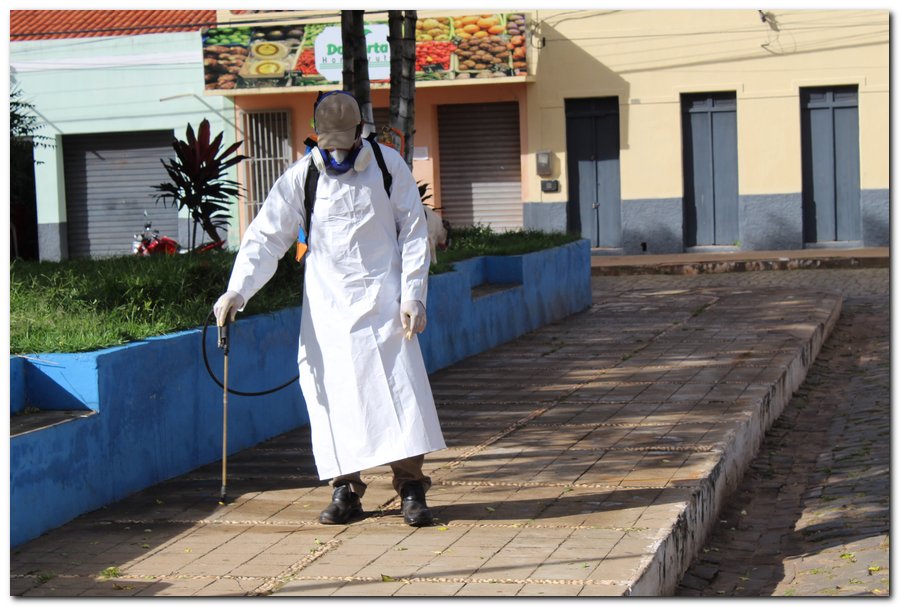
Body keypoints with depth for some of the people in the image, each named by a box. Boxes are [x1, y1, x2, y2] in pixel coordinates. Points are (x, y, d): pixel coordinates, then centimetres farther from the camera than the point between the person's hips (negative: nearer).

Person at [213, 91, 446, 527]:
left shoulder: (389, 167, 0)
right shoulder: (300, 177, -1)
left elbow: (414, 233, 3)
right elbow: (265, 238, 0)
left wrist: (412, 296, -5)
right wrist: (236, 292, -13)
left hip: (381, 299, -1)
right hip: (327, 306, 1)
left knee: (399, 388, -6)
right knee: (331, 395, -1)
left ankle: (411, 486, 0)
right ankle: (345, 489, 8)